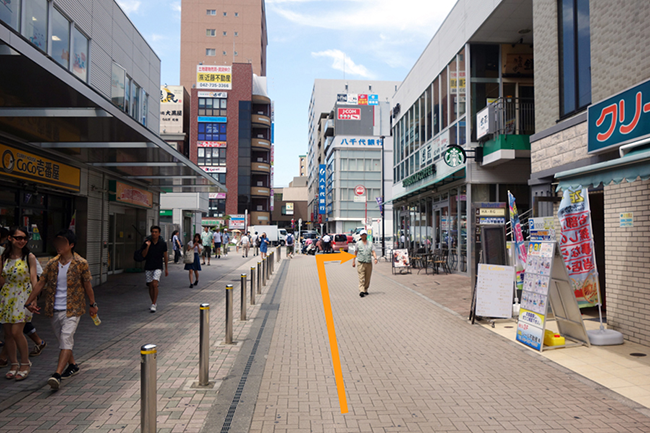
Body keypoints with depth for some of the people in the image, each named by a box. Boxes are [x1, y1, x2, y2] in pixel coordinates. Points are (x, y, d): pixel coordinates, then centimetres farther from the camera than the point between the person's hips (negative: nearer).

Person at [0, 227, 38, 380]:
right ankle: (14, 365, 20)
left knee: (16, 332, -10)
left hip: (23, 296, -4)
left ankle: (25, 363, 8)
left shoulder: (29, 257, -3)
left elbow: (33, 279, -7)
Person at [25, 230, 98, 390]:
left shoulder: (80, 263, -7)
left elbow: (87, 285, 0)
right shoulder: (52, 264, 4)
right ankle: (73, 365, 35)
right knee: (62, 340, 16)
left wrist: (92, 304, 6)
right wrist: (29, 302, 12)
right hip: (55, 310, 5)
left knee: (66, 339, -14)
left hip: (72, 309, -5)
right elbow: (41, 283, 11)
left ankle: (57, 375, -18)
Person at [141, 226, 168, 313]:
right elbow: (143, 255, -3)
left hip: (158, 267, -2)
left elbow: (165, 256, 7)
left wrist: (166, 269, 9)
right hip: (148, 267, 2)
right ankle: (155, 303, 26)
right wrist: (147, 246, -19)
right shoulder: (147, 242, -1)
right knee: (150, 286, 8)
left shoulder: (163, 244, -2)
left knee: (155, 284, -17)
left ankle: (153, 305, -12)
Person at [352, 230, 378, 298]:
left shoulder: (370, 244, 12)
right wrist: (353, 262, 6)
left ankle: (365, 290, 18)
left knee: (367, 278, 6)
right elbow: (355, 253, 10)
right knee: (361, 278, -11)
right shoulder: (358, 244, 8)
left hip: (369, 263, 3)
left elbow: (373, 252, 3)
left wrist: (375, 258, -15)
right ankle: (361, 291, -18)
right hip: (361, 263, -3)